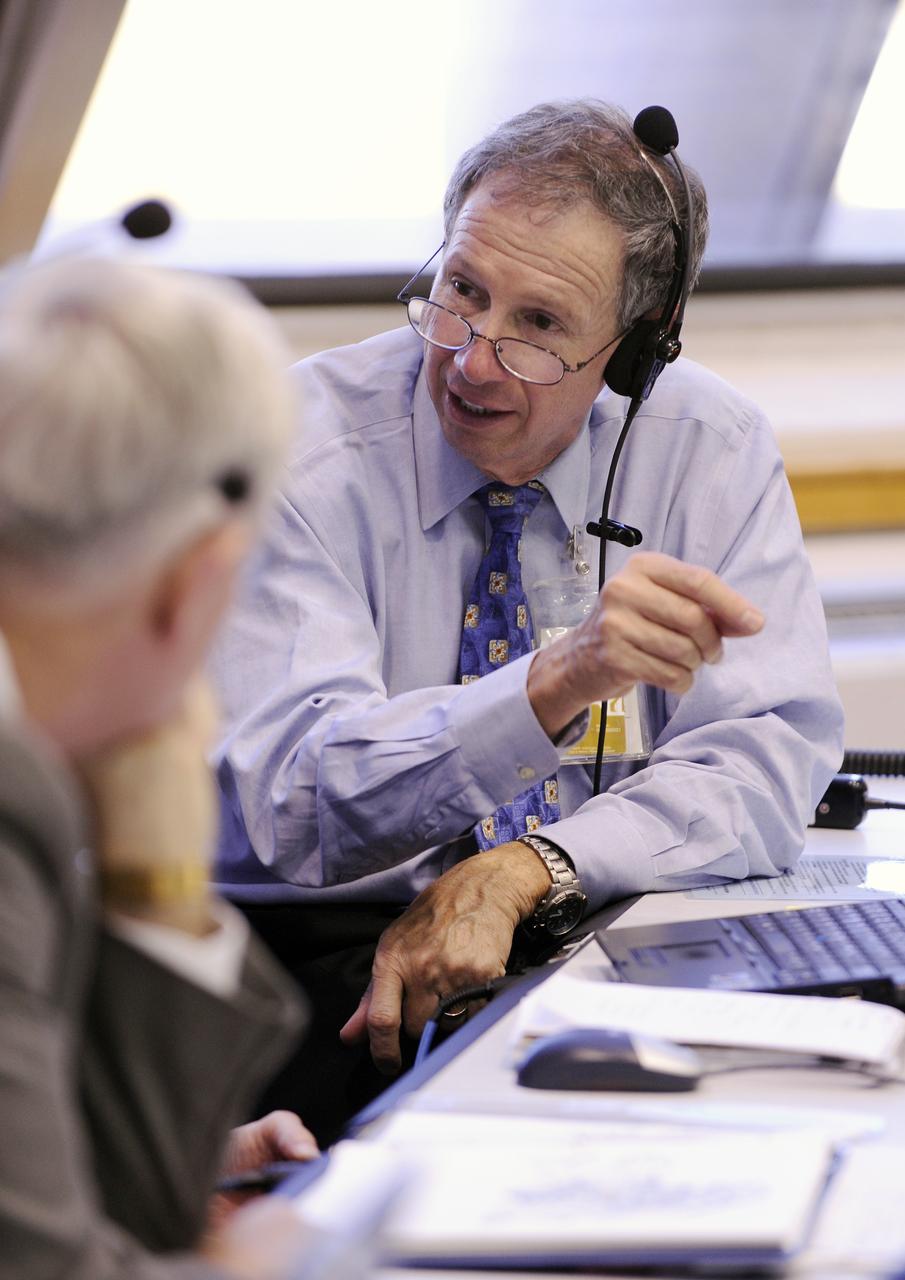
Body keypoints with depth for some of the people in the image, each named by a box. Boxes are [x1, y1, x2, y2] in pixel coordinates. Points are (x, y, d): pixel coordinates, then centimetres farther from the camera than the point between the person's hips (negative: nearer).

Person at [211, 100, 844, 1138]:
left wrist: (521, 873, -24)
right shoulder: (303, 448, -10)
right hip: (319, 947, -4)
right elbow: (294, 805, -22)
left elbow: (770, 760, -7)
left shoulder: (709, 448, 2)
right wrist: (554, 683, -39)